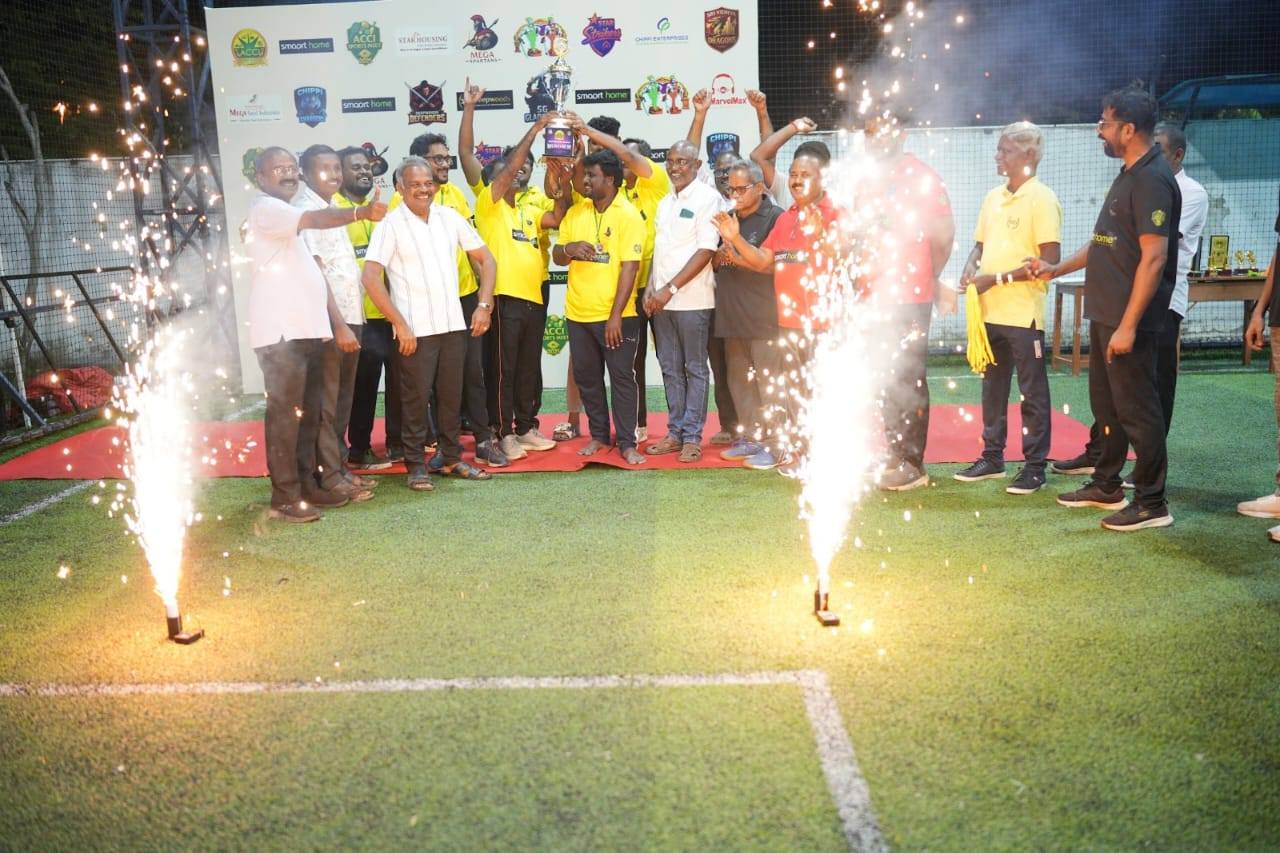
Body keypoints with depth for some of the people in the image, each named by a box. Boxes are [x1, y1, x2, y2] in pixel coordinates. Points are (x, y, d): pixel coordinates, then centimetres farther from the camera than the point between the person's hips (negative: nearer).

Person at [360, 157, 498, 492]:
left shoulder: (450, 217, 6)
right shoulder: (390, 224, -6)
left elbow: (486, 260, 12)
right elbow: (371, 278, -12)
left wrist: (484, 305, 1)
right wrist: (401, 325, -14)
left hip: (453, 325, 4)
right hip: (415, 330, -4)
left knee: (452, 395, 11)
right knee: (416, 399, 2)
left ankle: (452, 458, 25)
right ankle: (416, 465, 14)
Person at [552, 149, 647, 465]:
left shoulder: (629, 216, -9)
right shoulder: (575, 213, 9)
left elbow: (629, 267, -14)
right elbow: (557, 256, 14)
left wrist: (616, 315, -19)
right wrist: (569, 248, -12)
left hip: (615, 315, -5)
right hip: (578, 313, 6)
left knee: (622, 377, 1)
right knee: (586, 377, 12)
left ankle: (627, 442, 9)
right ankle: (598, 435, 26)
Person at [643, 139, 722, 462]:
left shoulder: (707, 198, -6)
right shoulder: (665, 202, 15)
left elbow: (706, 250, -13)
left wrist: (670, 288, -15)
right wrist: (651, 288, 5)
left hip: (692, 299, -7)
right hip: (661, 299, 7)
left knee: (695, 369, 1)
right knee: (670, 369, 10)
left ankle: (692, 437, 6)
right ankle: (675, 432, 17)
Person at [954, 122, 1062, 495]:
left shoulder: (1042, 199, -9)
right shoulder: (993, 198, 12)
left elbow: (1050, 260, -15)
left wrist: (997, 278, -17)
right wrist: (970, 268, -1)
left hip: (1023, 314, -7)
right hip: (990, 311, 7)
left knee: (1033, 394, 3)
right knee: (992, 388, 14)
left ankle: (1035, 466, 11)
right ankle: (992, 457, 25)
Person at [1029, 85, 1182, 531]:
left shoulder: (1152, 180, -16)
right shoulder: (1128, 176, 15)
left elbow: (1154, 257, -22)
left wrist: (1128, 325, -24)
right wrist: (1056, 269, 26)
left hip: (1129, 319, -10)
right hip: (1105, 314, 10)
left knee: (1136, 409, -2)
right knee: (1105, 403, 17)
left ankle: (1152, 503, 8)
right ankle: (1107, 486, 30)